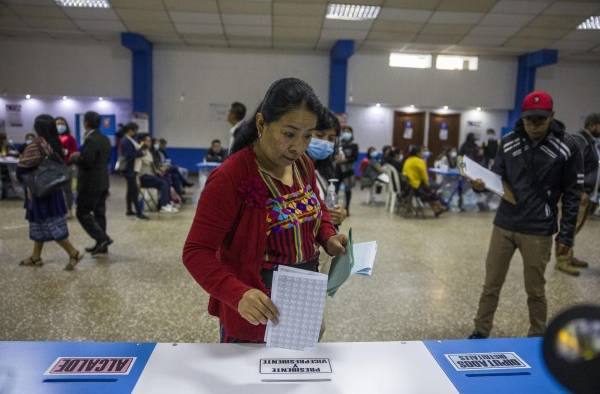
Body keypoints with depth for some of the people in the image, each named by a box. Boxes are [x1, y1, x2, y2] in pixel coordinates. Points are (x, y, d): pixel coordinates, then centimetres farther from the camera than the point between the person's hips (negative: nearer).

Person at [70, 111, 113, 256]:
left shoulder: (90, 140, -19)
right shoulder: (105, 139, 11)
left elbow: (85, 162, -24)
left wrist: (74, 158, -4)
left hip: (91, 183, -9)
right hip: (102, 182, 9)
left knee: (82, 213, 0)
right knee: (99, 213, 12)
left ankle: (102, 238, -6)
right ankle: (101, 244, 17)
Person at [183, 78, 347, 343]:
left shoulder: (303, 164, -2)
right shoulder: (230, 178, -23)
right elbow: (196, 252, -22)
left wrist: (328, 237, -4)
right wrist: (238, 295, -37)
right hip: (255, 313, -6)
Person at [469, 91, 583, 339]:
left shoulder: (566, 147, -8)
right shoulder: (508, 142, 0)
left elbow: (572, 194, -3)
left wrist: (566, 235, -4)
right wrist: (482, 184, -16)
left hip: (538, 231, -3)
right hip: (503, 225, 3)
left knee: (535, 289, 10)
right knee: (491, 284, 10)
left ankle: (537, 338, 31)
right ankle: (481, 332, 25)